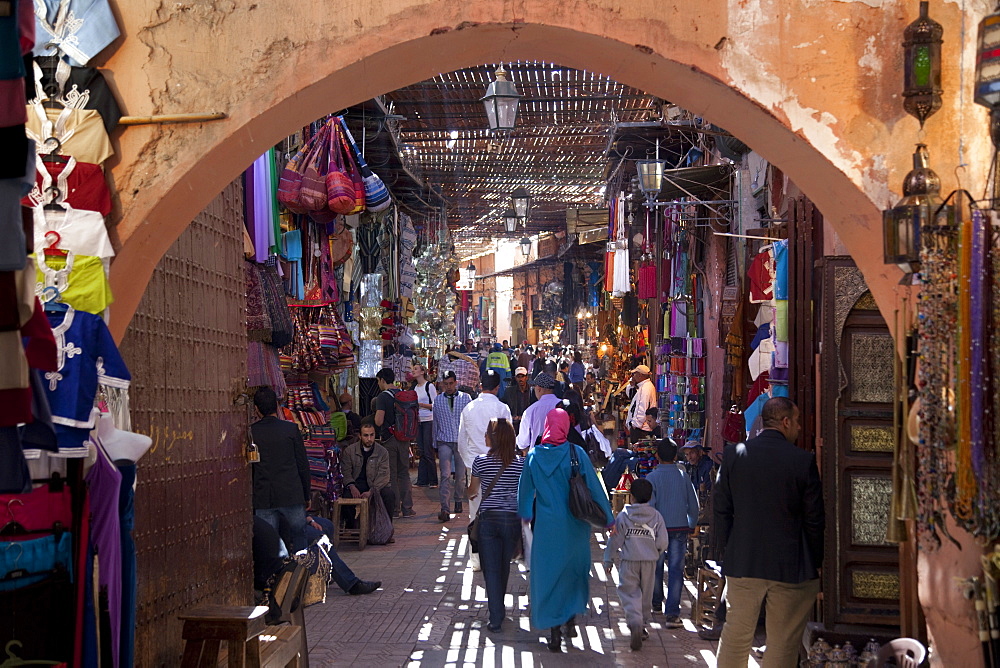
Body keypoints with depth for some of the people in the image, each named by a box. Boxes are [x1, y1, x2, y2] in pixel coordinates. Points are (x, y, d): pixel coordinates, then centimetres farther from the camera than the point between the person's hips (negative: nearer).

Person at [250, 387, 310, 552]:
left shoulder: (250, 432, -1)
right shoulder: (291, 429, -3)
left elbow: (248, 468, 3)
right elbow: (302, 465, 0)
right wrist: (306, 495, 10)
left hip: (263, 498, 1)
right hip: (292, 495, -1)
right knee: (300, 536, 13)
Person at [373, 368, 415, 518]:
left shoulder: (383, 397, -12)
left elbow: (379, 421, -18)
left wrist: (376, 415, 3)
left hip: (389, 439, -5)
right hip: (403, 438, 5)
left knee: (391, 475, 2)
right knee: (404, 473, 11)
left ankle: (393, 509, 5)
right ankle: (407, 508, 11)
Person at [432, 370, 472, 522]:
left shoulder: (465, 398, 2)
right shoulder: (438, 400, 7)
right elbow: (435, 423, 12)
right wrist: (435, 445, 12)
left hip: (462, 441, 0)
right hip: (444, 441, 0)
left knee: (460, 475, 8)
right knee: (445, 475, -12)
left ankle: (458, 501, 31)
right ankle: (445, 509, -19)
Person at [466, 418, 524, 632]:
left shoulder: (481, 461, -4)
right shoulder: (520, 462, -2)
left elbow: (472, 490, 12)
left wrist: (472, 496, 35)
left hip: (488, 518, -2)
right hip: (513, 519, 2)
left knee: (491, 568, 2)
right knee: (505, 566, 18)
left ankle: (496, 618, -3)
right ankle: (498, 608, 35)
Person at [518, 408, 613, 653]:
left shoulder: (534, 456, -3)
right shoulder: (576, 453, -9)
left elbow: (525, 490, 8)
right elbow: (594, 487, -6)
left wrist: (526, 514, 27)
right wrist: (608, 518, 2)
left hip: (546, 526, 0)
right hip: (574, 526, 0)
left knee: (548, 575, 7)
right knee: (574, 571, 21)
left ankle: (554, 631, 6)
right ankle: (571, 619, 20)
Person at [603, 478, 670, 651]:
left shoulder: (623, 516, -5)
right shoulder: (656, 516, -1)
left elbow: (615, 539, -3)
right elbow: (663, 541, -2)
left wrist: (609, 560, 8)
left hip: (629, 561, -2)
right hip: (649, 561, 2)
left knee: (629, 593, -1)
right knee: (646, 593, 16)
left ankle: (635, 623, -24)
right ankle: (642, 625, 27)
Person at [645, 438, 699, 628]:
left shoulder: (652, 477, -8)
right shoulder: (683, 475, 0)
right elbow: (693, 504, 4)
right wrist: (691, 525, 18)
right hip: (680, 528, 1)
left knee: (657, 567, 17)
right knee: (676, 570, -1)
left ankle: (656, 604, 34)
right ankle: (672, 614, -8)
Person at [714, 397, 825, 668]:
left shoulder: (733, 454, -1)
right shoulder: (804, 460, -9)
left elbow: (721, 509, 3)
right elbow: (814, 519, -4)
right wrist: (816, 562, 9)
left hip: (742, 564, 3)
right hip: (791, 565, -3)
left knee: (735, 635, 13)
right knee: (783, 643, 6)